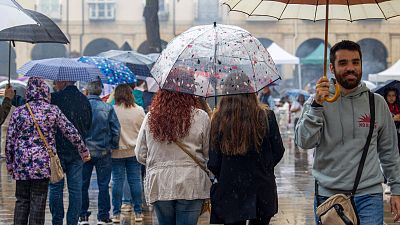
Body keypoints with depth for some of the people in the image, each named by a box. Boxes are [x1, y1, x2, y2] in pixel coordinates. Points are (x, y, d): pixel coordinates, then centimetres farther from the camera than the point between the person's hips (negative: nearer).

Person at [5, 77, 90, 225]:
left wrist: (9, 162, 15)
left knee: (21, 200, 10)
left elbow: (10, 140, 4)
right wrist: (83, 151, 14)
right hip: (43, 163, -2)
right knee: (38, 201, 1)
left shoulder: (18, 112, 2)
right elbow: (71, 132, 2)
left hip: (21, 163, 2)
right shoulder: (53, 110, -2)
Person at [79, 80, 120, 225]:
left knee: (83, 185, 10)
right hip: (103, 152, 0)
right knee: (103, 185, 8)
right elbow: (116, 130, -6)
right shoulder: (108, 108, -7)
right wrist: (112, 146, 8)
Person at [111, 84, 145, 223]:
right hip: (134, 150, 2)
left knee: (117, 181, 4)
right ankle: (138, 212, 10)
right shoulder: (139, 110, -3)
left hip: (117, 152, -2)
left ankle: (116, 213, 5)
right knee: (135, 180, 7)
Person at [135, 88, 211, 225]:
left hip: (159, 186, 3)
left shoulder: (150, 118, 1)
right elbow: (208, 154, -1)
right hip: (191, 184, -3)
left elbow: (140, 155, 8)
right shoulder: (200, 117, -7)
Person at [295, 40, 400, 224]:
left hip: (369, 196, 1)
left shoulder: (377, 103, 7)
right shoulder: (318, 101, 1)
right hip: (328, 194, -1)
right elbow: (304, 142, -13)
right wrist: (316, 105, -22)